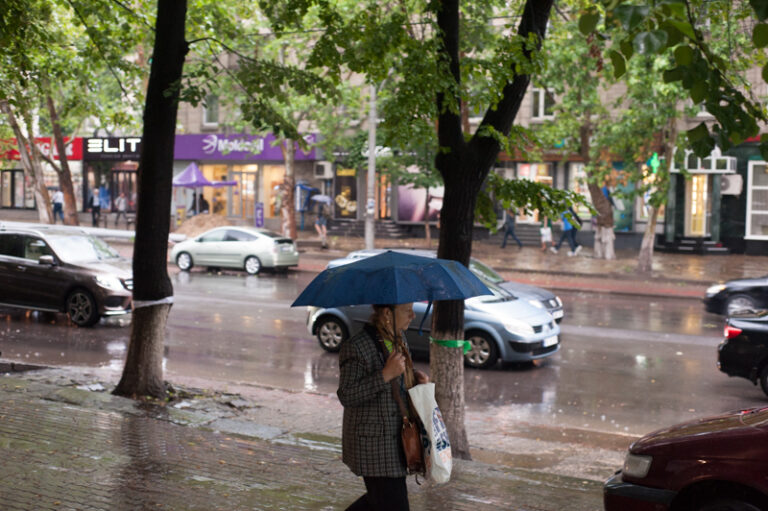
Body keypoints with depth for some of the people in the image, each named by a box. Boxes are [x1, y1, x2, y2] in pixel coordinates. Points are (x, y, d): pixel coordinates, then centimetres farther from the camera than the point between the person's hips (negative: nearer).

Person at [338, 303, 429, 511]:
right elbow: (347, 396, -22)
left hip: (396, 437, 9)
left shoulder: (398, 338, 8)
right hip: (373, 443, -9)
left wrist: (416, 376, 1)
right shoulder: (356, 347, -19)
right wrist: (386, 374, -29)